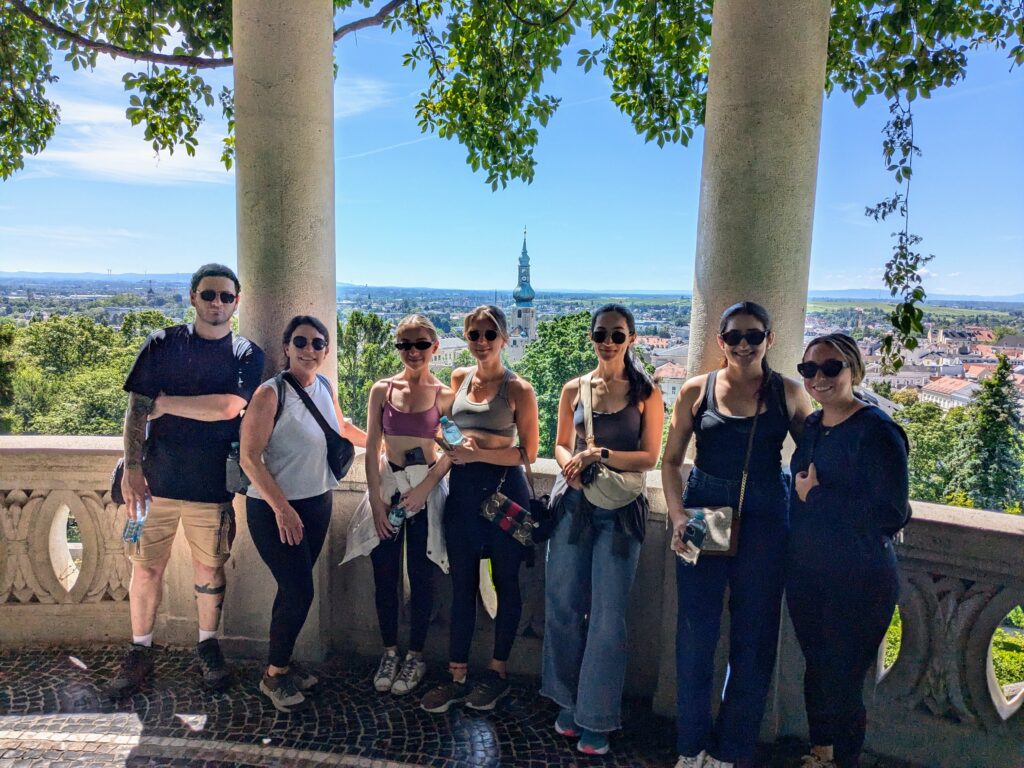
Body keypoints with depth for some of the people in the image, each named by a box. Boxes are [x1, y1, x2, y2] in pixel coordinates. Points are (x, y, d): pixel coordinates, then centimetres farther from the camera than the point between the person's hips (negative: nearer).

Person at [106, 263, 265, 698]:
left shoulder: (246, 355, 0)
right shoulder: (162, 345, 3)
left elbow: (228, 407, -16)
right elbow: (137, 409, -1)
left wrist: (166, 402, -8)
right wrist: (132, 468, -10)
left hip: (212, 484, -1)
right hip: (156, 479, 1)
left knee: (209, 569, 11)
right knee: (146, 567, 8)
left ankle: (208, 645, 31)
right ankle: (140, 652, 28)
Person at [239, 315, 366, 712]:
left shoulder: (324, 386, 3)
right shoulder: (271, 393, -17)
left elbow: (341, 427, 23)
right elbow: (249, 457, -18)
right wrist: (282, 508, -20)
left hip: (318, 503, 6)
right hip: (273, 509, -6)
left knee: (295, 588, 14)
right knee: (299, 590, -5)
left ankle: (282, 663, 33)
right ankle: (274, 674, 18)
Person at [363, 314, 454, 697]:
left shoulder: (444, 395, -1)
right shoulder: (382, 390, 3)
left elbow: (450, 452, -4)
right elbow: (371, 448, 1)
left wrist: (422, 490, -15)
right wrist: (377, 500, -6)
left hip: (426, 488, -1)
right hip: (386, 485, 2)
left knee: (420, 576, 6)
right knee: (384, 574, 6)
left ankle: (415, 656, 23)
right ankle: (389, 652, 26)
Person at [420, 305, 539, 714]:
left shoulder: (518, 389, -7)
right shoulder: (459, 378, 7)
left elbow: (528, 453, -8)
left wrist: (479, 453, -17)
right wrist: (457, 448, 6)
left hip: (504, 488, -4)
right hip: (463, 487, 4)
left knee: (505, 581, 9)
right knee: (462, 583, 8)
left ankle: (497, 672, 25)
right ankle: (457, 676, 19)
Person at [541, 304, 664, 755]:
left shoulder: (646, 393, 0)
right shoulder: (574, 389, 8)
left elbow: (649, 457, -4)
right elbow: (561, 446, 13)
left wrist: (600, 455, -17)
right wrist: (571, 463, -10)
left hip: (620, 510, -3)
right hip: (573, 503, 3)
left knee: (607, 615, 1)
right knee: (562, 605, 7)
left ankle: (597, 719, 16)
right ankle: (568, 702, 27)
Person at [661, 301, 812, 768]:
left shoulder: (789, 393, 1)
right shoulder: (696, 391, 0)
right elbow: (671, 460, 1)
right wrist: (677, 515, -11)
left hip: (764, 519, 1)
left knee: (753, 636, 10)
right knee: (696, 631, 7)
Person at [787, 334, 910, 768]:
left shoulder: (876, 431, -15)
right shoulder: (811, 426, 6)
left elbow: (892, 513, -21)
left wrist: (815, 496, -19)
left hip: (858, 581, -6)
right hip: (805, 574, 7)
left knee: (842, 682, 5)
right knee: (816, 671, 19)